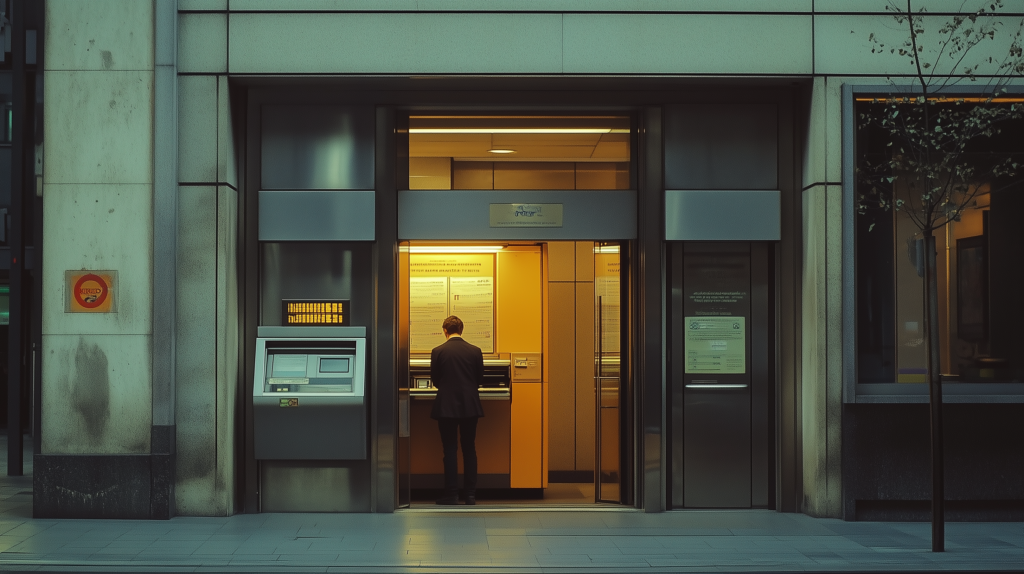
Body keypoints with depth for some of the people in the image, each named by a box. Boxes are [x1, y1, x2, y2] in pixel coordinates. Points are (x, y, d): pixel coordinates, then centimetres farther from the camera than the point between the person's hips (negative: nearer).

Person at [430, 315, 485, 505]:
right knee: (469, 450, 10)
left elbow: (435, 380, 2)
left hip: (447, 406, -2)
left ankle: (452, 495, 1)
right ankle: (471, 494, 10)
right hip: (470, 406, 2)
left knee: (450, 450, 3)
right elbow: (479, 380, 7)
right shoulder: (475, 351, 0)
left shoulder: (438, 351, -6)